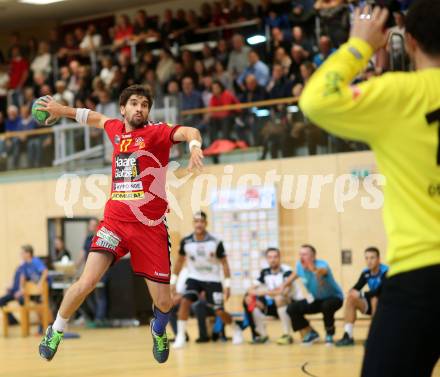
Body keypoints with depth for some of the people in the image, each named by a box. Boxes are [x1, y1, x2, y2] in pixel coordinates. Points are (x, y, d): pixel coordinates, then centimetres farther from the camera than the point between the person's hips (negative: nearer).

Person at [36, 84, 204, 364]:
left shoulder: (157, 132, -4)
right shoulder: (116, 129, 10)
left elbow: (189, 131, -24)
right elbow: (97, 118, 33)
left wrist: (195, 146, -44)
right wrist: (63, 110, 35)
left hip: (151, 226, -2)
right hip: (115, 222, 2)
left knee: (163, 301, -1)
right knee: (87, 282, -16)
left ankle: (159, 330, 37)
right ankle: (56, 332, 9)